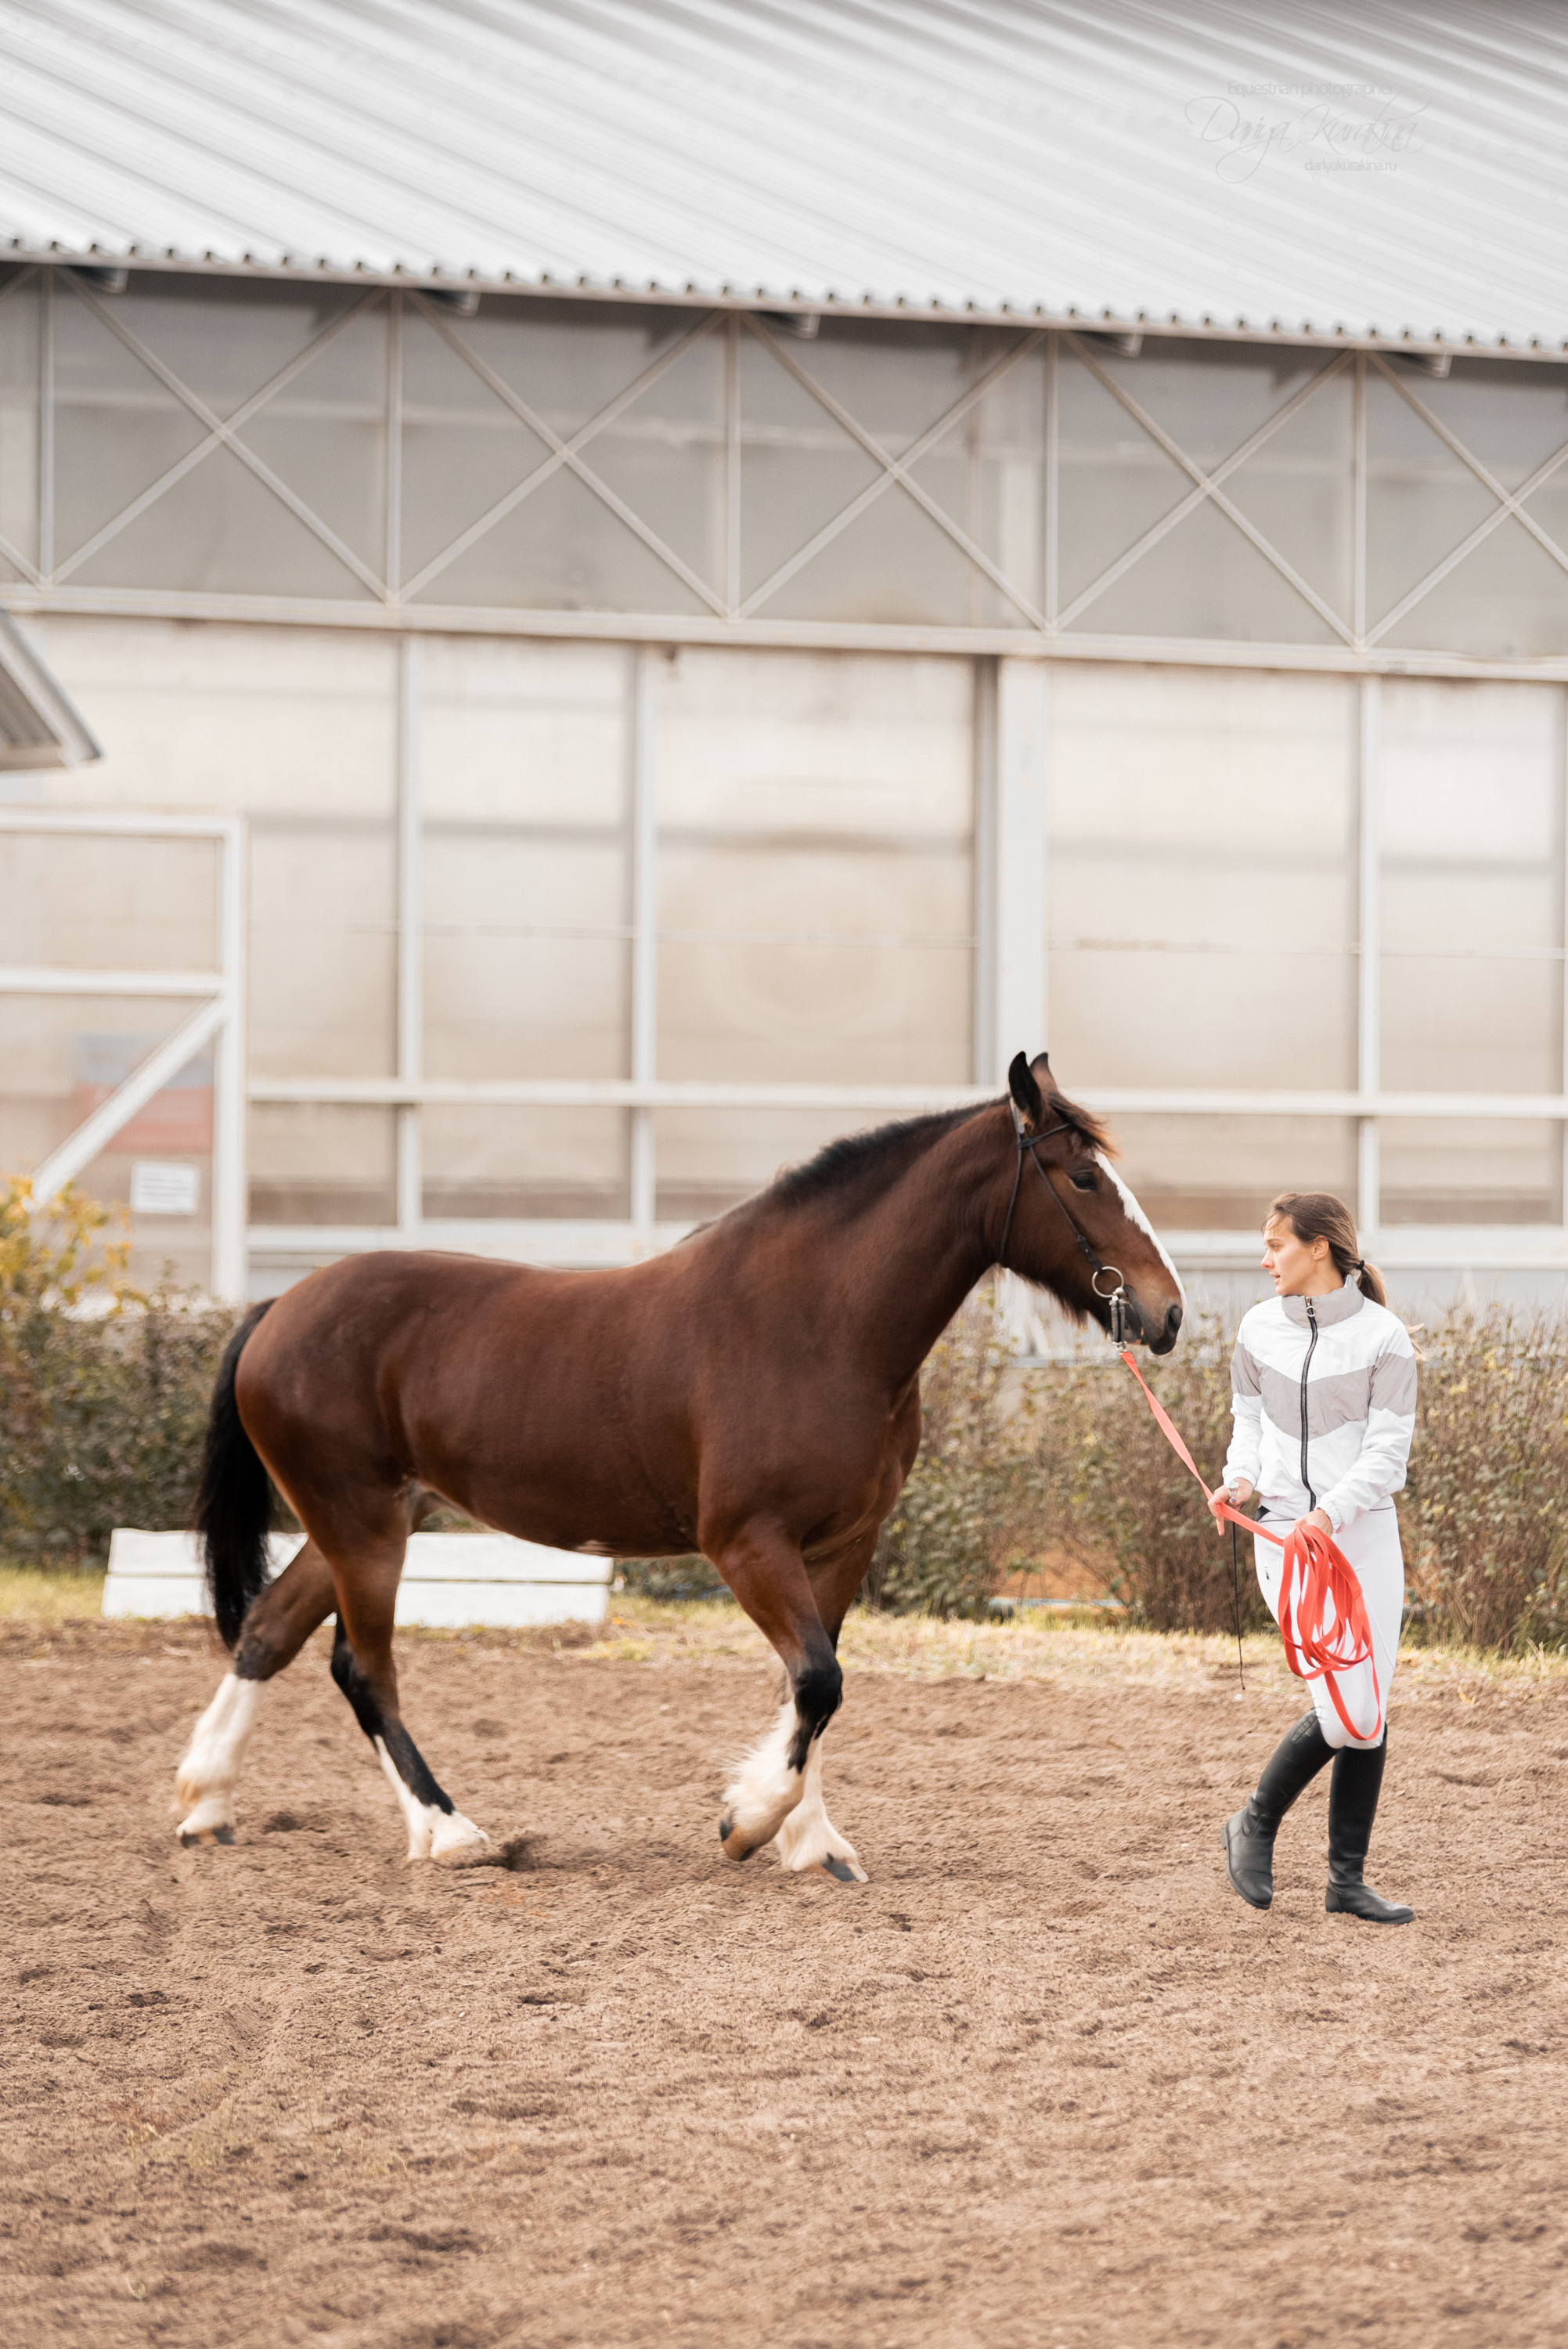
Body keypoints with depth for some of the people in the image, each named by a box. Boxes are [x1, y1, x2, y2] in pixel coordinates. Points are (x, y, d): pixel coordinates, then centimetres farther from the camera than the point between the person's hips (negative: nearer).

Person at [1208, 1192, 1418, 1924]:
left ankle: (1347, 1880, 14)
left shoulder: (1383, 1336, -4)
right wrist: (1241, 1478, -4)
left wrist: (1329, 1512, -21)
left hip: (1366, 1532, 0)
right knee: (1346, 1711, -12)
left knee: (1370, 1715, 3)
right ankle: (1255, 1824, 10)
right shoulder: (1259, 1329, 5)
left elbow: (1387, 1451, -8)